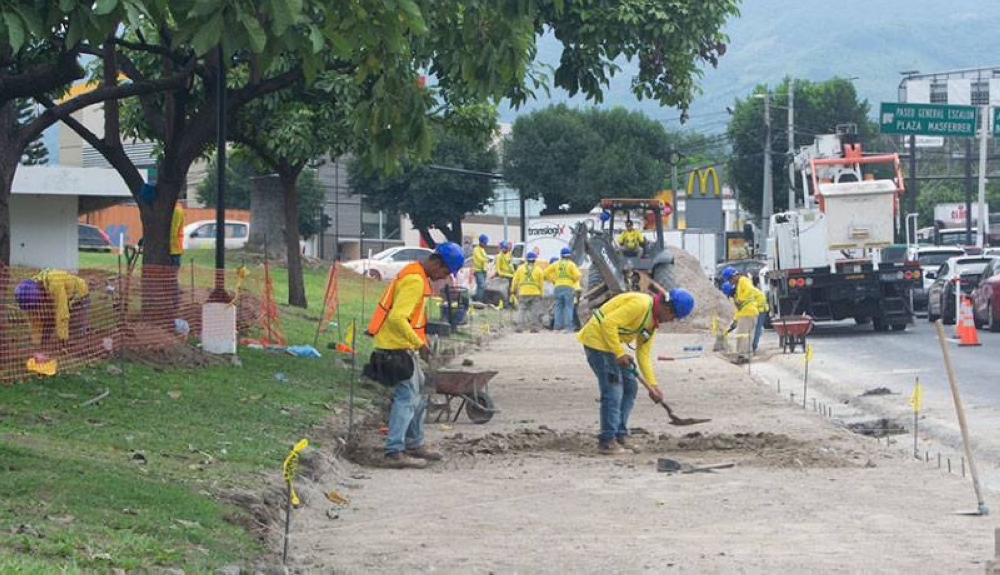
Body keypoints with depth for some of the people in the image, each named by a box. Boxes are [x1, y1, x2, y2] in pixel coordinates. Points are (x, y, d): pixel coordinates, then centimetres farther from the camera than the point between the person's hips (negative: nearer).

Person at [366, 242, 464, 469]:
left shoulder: (417, 274, 13)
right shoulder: (414, 281, -21)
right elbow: (397, 318, -29)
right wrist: (419, 343, -25)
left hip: (404, 345, 11)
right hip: (396, 346, -11)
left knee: (418, 393, 18)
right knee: (407, 397, -11)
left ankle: (414, 444, 27)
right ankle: (394, 453, -14)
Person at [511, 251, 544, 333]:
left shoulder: (520, 269, 6)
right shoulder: (538, 270, 4)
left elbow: (515, 281, 7)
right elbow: (541, 284, 5)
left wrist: (513, 290, 19)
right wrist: (541, 294, 13)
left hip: (523, 293, 1)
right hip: (535, 293, -1)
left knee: (521, 310, 2)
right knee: (534, 311, 4)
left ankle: (520, 327, -8)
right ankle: (534, 327, 0)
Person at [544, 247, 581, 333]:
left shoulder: (556, 264, 11)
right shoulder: (571, 264, 2)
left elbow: (546, 273, 8)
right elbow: (577, 275, -9)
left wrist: (552, 280, 16)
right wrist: (574, 280, 10)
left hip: (558, 287, 3)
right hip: (568, 287, -3)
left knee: (558, 308, 5)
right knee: (568, 307, -3)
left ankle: (557, 327, -1)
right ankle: (568, 327, -11)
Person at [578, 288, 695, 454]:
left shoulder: (653, 321, 9)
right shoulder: (640, 304, -22)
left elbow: (643, 354, 11)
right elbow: (609, 323, -27)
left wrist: (652, 384, 4)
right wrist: (619, 353, -25)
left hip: (613, 344, 10)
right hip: (597, 339, -10)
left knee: (629, 387, 11)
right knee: (613, 390, -11)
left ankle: (620, 436, 18)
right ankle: (607, 442, -4)